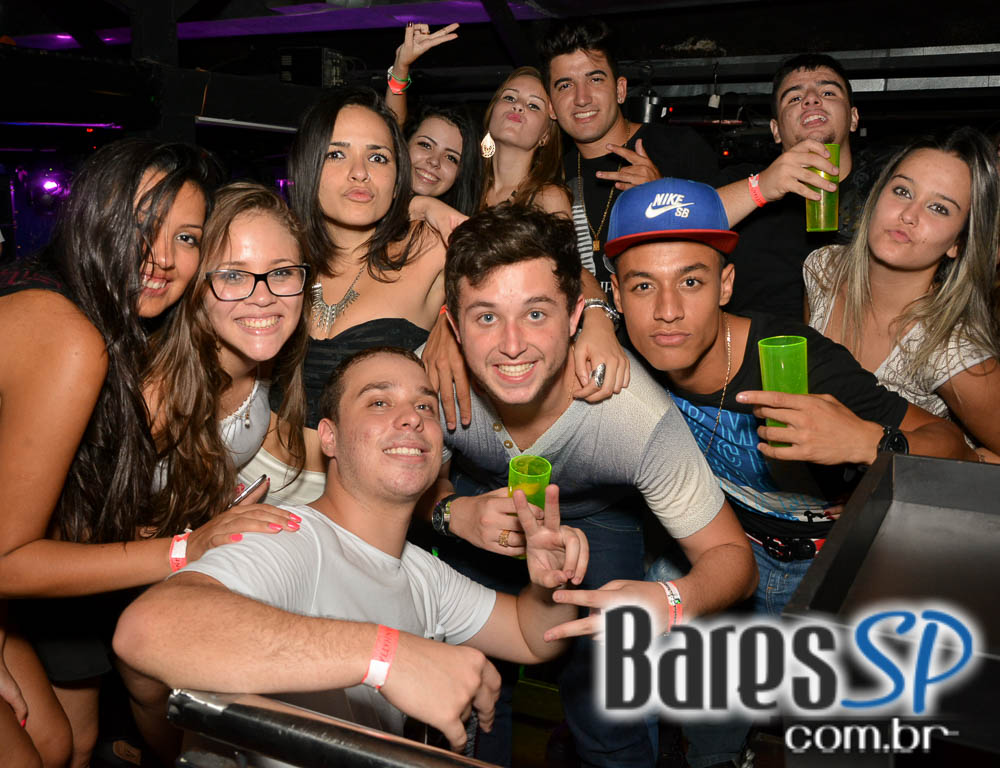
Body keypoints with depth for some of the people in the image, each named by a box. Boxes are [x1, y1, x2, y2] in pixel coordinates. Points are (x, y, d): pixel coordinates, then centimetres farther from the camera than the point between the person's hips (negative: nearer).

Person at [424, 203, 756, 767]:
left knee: (605, 709, -9)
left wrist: (670, 602, -50)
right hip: (480, 497, 2)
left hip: (598, 514, -1)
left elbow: (733, 557, -29)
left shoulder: (640, 419, -38)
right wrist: (452, 512, -32)